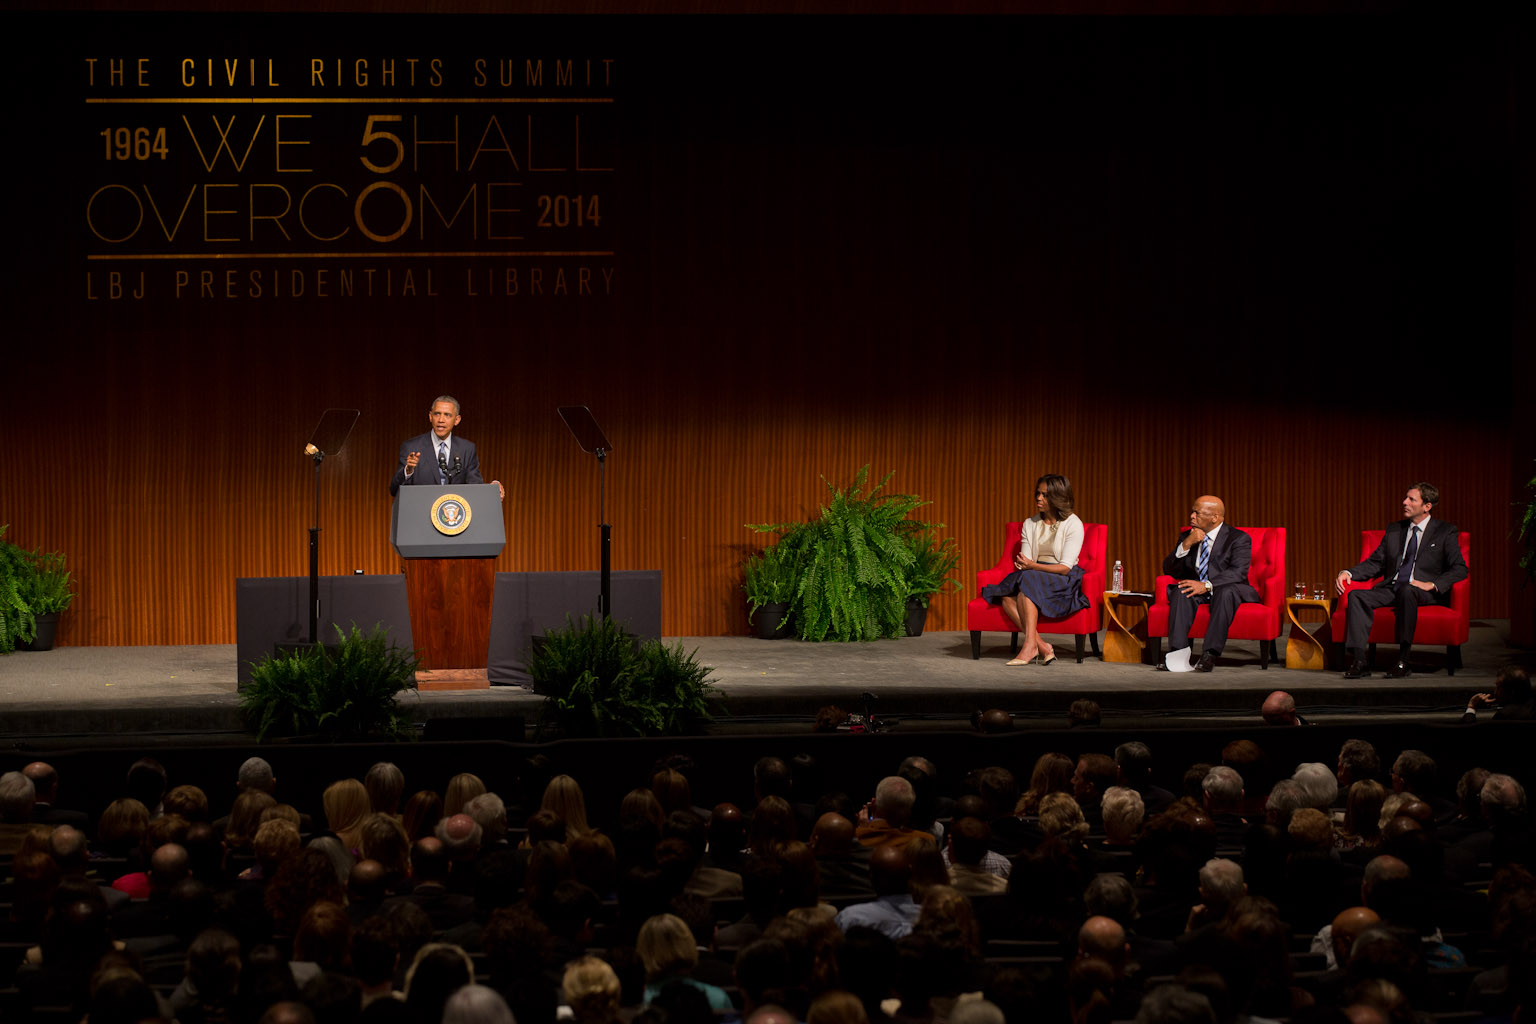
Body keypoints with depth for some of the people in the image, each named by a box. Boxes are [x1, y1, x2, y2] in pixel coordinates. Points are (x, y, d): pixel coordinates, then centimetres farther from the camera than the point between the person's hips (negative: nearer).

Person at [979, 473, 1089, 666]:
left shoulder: (1073, 524, -5)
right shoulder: (1030, 524, 13)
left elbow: (1065, 567, -13)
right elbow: (1025, 562, 8)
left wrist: (1032, 566, -26)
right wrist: (1023, 565, -18)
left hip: (1062, 582, -5)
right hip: (1034, 578, 5)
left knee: (1028, 580, -36)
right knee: (1006, 595, -28)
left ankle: (1029, 645, -42)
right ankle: (1042, 647, -35)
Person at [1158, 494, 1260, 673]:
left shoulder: (1239, 538, -4)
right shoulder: (1187, 537, 11)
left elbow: (1238, 572, -19)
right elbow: (1170, 570, 4)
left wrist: (1207, 585, -32)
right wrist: (1186, 545, -12)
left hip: (1227, 591, -4)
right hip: (1196, 590, 4)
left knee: (1225, 591, -38)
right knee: (1181, 592, -30)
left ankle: (1210, 655, -43)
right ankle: (1178, 655, -43)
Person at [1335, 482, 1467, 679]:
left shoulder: (1445, 532, 5)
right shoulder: (1394, 530, 20)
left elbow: (1460, 569, -3)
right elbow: (1375, 563, 17)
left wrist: (1432, 585, -19)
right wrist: (1348, 573, -2)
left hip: (1426, 594, -5)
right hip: (1391, 590, 5)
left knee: (1405, 590, -39)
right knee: (1357, 596, -22)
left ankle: (1403, 661, -38)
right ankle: (1358, 661, -33)